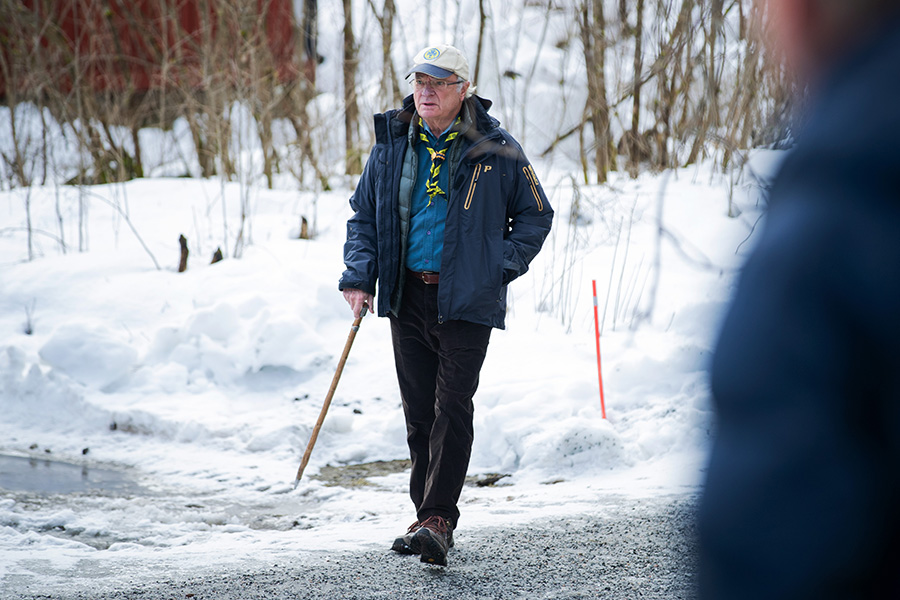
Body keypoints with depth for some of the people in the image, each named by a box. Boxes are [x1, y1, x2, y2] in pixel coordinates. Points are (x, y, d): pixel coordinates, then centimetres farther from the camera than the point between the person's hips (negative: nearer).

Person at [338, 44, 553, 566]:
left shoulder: (495, 149, -3)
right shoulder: (391, 145, 6)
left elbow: (536, 215, 6)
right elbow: (364, 215, 15)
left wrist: (501, 267, -5)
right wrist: (360, 276, 1)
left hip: (467, 300, -4)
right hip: (407, 296, 4)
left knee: (452, 407, -10)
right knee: (419, 410, 9)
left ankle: (438, 519, -10)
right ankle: (430, 517, 19)